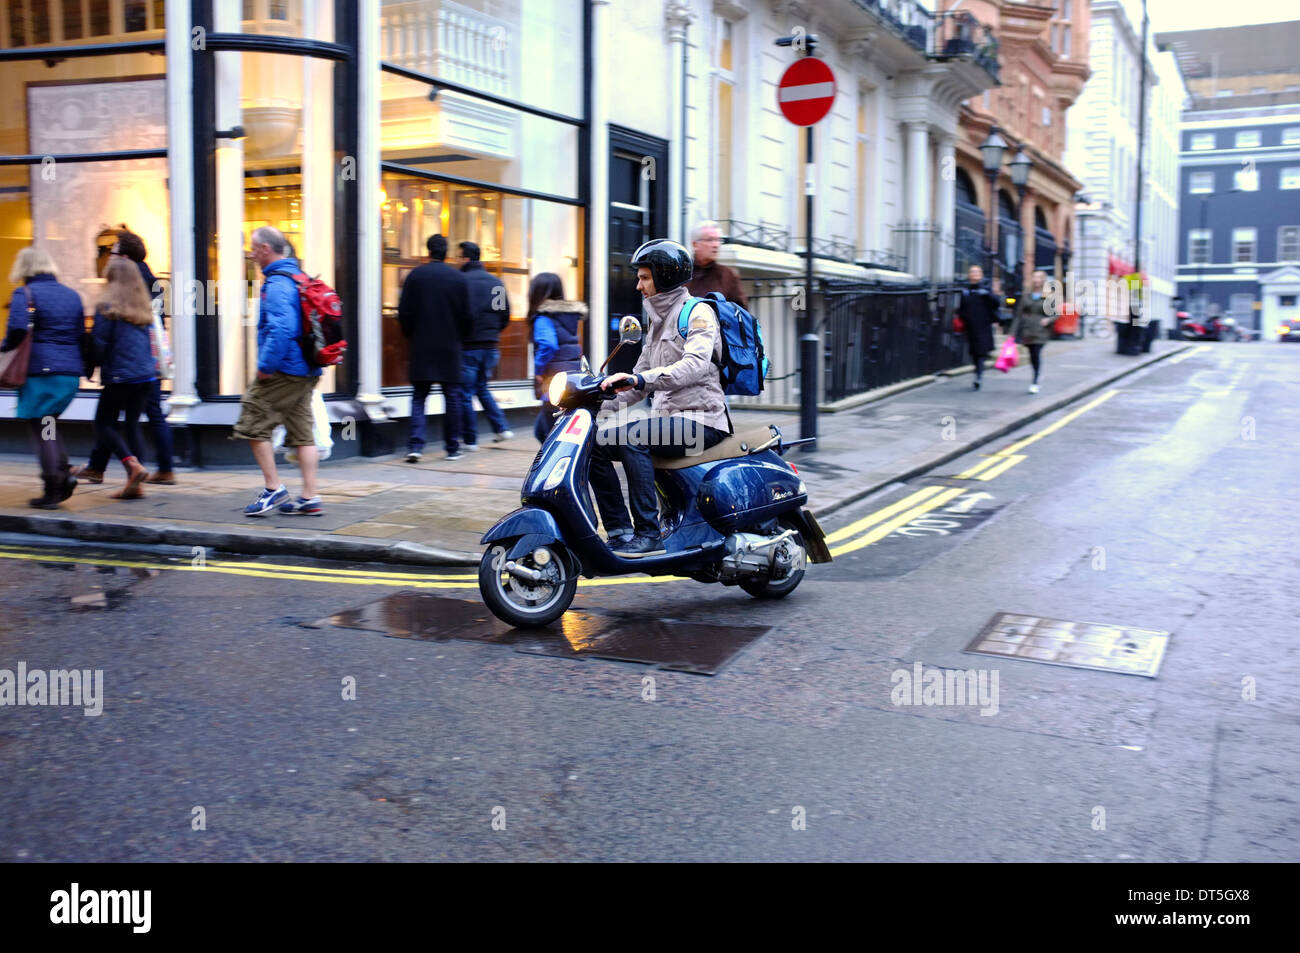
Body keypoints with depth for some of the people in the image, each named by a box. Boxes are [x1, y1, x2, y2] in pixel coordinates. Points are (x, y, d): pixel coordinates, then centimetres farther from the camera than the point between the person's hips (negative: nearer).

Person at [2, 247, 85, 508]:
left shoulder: (25, 293, -5)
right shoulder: (72, 295, 13)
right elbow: (81, 334, 13)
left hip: (40, 371, -6)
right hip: (70, 371, 6)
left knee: (40, 430, 2)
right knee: (49, 425, 21)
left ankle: (51, 492, 1)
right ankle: (64, 473, 3)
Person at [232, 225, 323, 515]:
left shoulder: (277, 284, -15)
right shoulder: (299, 278, 15)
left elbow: (281, 329, -28)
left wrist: (266, 365, -20)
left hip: (282, 372, -9)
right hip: (306, 372, 9)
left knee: (253, 425, 2)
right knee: (302, 433, 9)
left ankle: (273, 488, 4)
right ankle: (309, 498, 9)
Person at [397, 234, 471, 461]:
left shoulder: (415, 276, -2)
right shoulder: (459, 278, -1)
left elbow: (404, 313, -1)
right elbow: (466, 315, 1)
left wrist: (411, 337, 14)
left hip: (421, 348, 0)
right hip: (450, 349, 0)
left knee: (418, 397, 4)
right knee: (452, 398, 9)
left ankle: (415, 445, -9)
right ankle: (453, 447, 12)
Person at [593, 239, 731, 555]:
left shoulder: (697, 312, -7)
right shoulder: (658, 321, 20)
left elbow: (696, 365, -26)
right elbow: (640, 382, 22)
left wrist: (639, 379, -37)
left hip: (700, 419, -9)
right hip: (668, 417, 9)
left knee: (631, 437, -31)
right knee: (596, 444, -3)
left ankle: (648, 534, -30)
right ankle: (619, 531, -5)